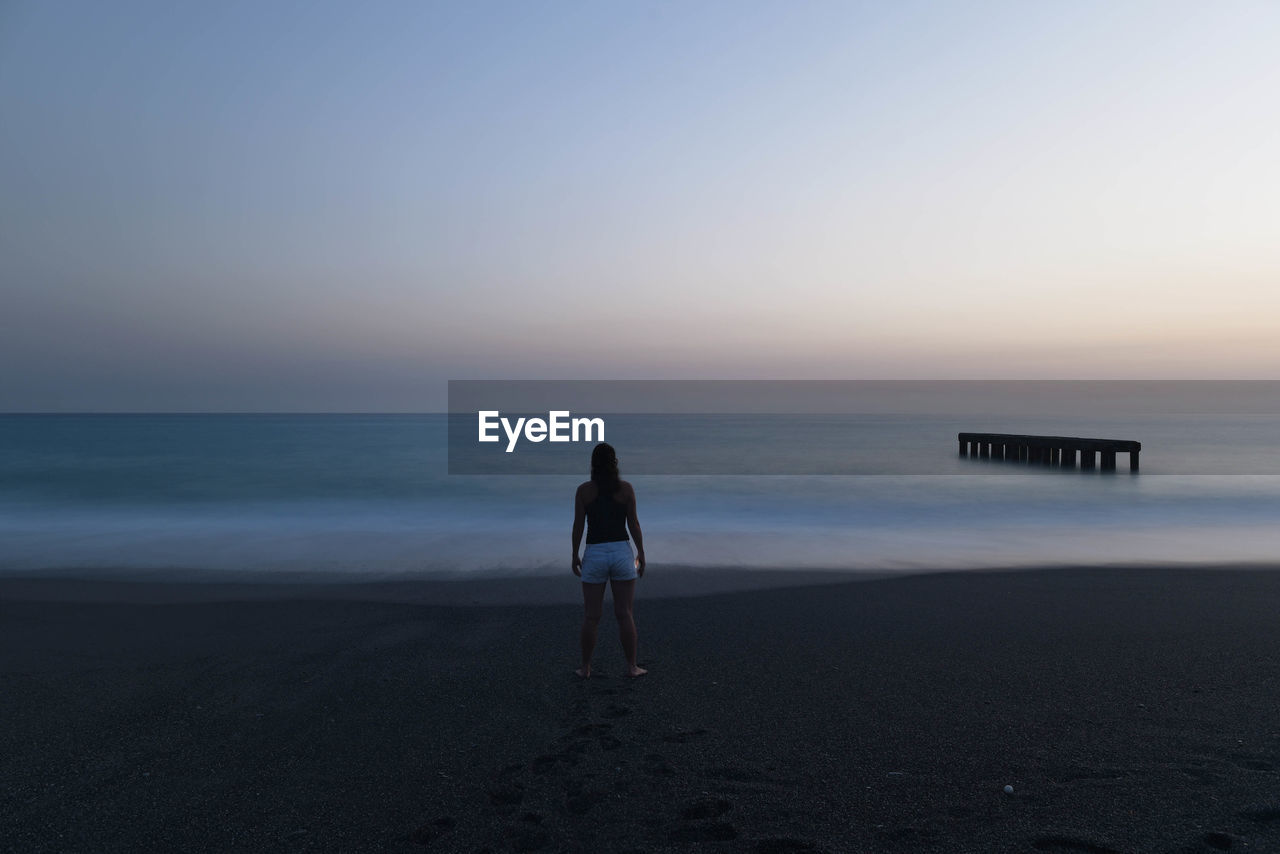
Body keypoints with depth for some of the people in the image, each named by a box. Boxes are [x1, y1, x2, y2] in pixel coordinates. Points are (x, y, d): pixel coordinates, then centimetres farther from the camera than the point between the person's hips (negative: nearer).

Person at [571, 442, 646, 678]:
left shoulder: (583, 490, -3)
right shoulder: (626, 488, -3)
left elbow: (578, 526, -4)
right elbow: (634, 523, -2)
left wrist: (574, 556, 6)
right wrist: (641, 553, 6)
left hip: (594, 555, 0)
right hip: (621, 553, 0)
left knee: (591, 617, 9)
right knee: (625, 614, 7)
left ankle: (585, 667, 15)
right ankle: (632, 666, 11)